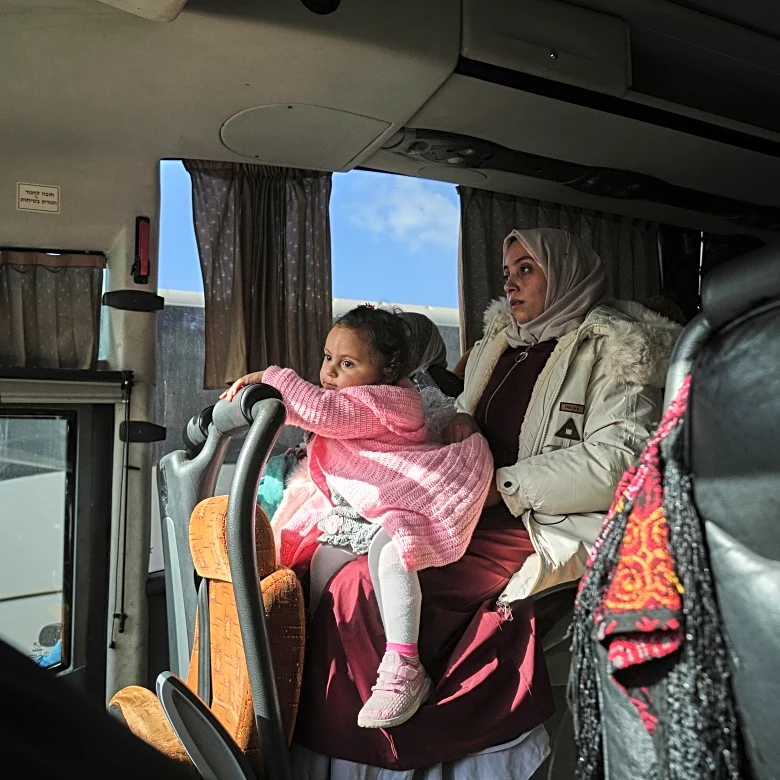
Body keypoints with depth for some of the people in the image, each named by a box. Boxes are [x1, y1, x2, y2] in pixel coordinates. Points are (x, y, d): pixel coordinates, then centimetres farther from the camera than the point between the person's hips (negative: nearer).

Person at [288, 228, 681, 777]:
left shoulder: (612, 349, 1)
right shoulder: (500, 343, 22)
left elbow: (616, 460, -12)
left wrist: (502, 485, -14)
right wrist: (461, 419, 6)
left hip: (550, 525, -7)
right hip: (478, 515, 7)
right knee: (360, 581, -20)